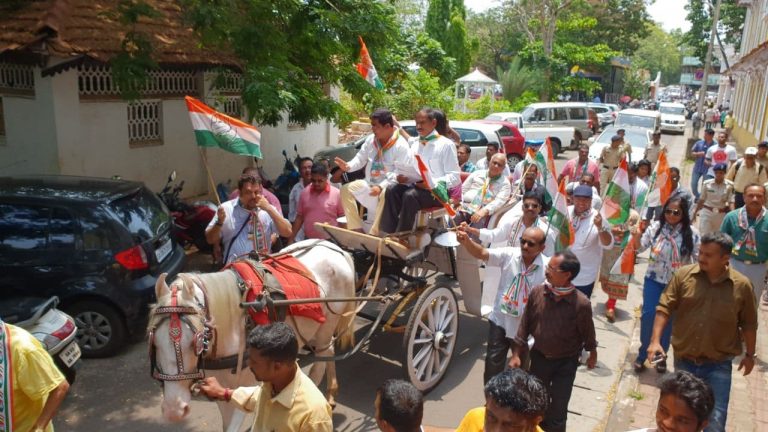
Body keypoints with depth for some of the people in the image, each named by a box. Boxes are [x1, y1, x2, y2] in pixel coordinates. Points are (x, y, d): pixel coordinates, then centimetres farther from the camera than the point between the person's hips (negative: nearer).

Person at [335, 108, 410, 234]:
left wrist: (381, 187, -33)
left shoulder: (401, 145, -16)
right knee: (346, 189, -7)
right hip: (369, 183, 7)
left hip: (387, 186, -7)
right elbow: (360, 158, 14)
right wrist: (348, 166, -10)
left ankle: (374, 234, -30)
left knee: (385, 195, -39)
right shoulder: (370, 140, 7)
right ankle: (356, 229, -8)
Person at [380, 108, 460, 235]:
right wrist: (402, 176, -4)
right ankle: (387, 233, -26)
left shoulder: (446, 144, -4)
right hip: (415, 186, 6)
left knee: (410, 196, -33)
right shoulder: (415, 143, 19)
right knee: (392, 190, -21)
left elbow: (454, 178, -9)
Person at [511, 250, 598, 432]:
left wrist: (592, 354, 10)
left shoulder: (581, 303, -25)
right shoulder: (537, 292, -16)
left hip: (566, 362, -3)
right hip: (539, 357, 3)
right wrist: (516, 353, -1)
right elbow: (525, 324, -4)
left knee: (558, 408, 8)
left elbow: (587, 332, -6)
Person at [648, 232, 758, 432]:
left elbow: (749, 323, 4)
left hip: (718, 364, -1)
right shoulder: (683, 275, -8)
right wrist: (655, 340, -15)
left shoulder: (741, 285, -8)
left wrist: (750, 354, 13)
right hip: (683, 360, 1)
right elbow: (664, 308, -7)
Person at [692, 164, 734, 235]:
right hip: (707, 212, 0)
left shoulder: (729, 185, -7)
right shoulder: (707, 183, -5)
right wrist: (695, 213, 7)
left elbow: (731, 202, -6)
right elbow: (701, 200, 3)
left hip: (721, 214, 1)